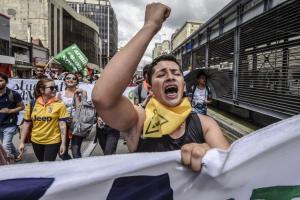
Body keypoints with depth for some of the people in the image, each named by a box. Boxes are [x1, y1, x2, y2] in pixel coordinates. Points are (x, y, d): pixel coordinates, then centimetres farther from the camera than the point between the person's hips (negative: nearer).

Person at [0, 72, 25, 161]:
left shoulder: (13, 94, -12)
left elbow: (22, 107, -4)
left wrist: (10, 111, -17)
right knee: (8, 144, 21)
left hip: (9, 125, -5)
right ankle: (17, 155, 42)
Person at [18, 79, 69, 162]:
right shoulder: (32, 104, -3)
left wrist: (63, 143, -13)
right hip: (36, 141, 4)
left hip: (53, 142, -3)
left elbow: (62, 124, -11)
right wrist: (22, 142, 4)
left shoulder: (59, 104, -11)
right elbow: (26, 124, 3)